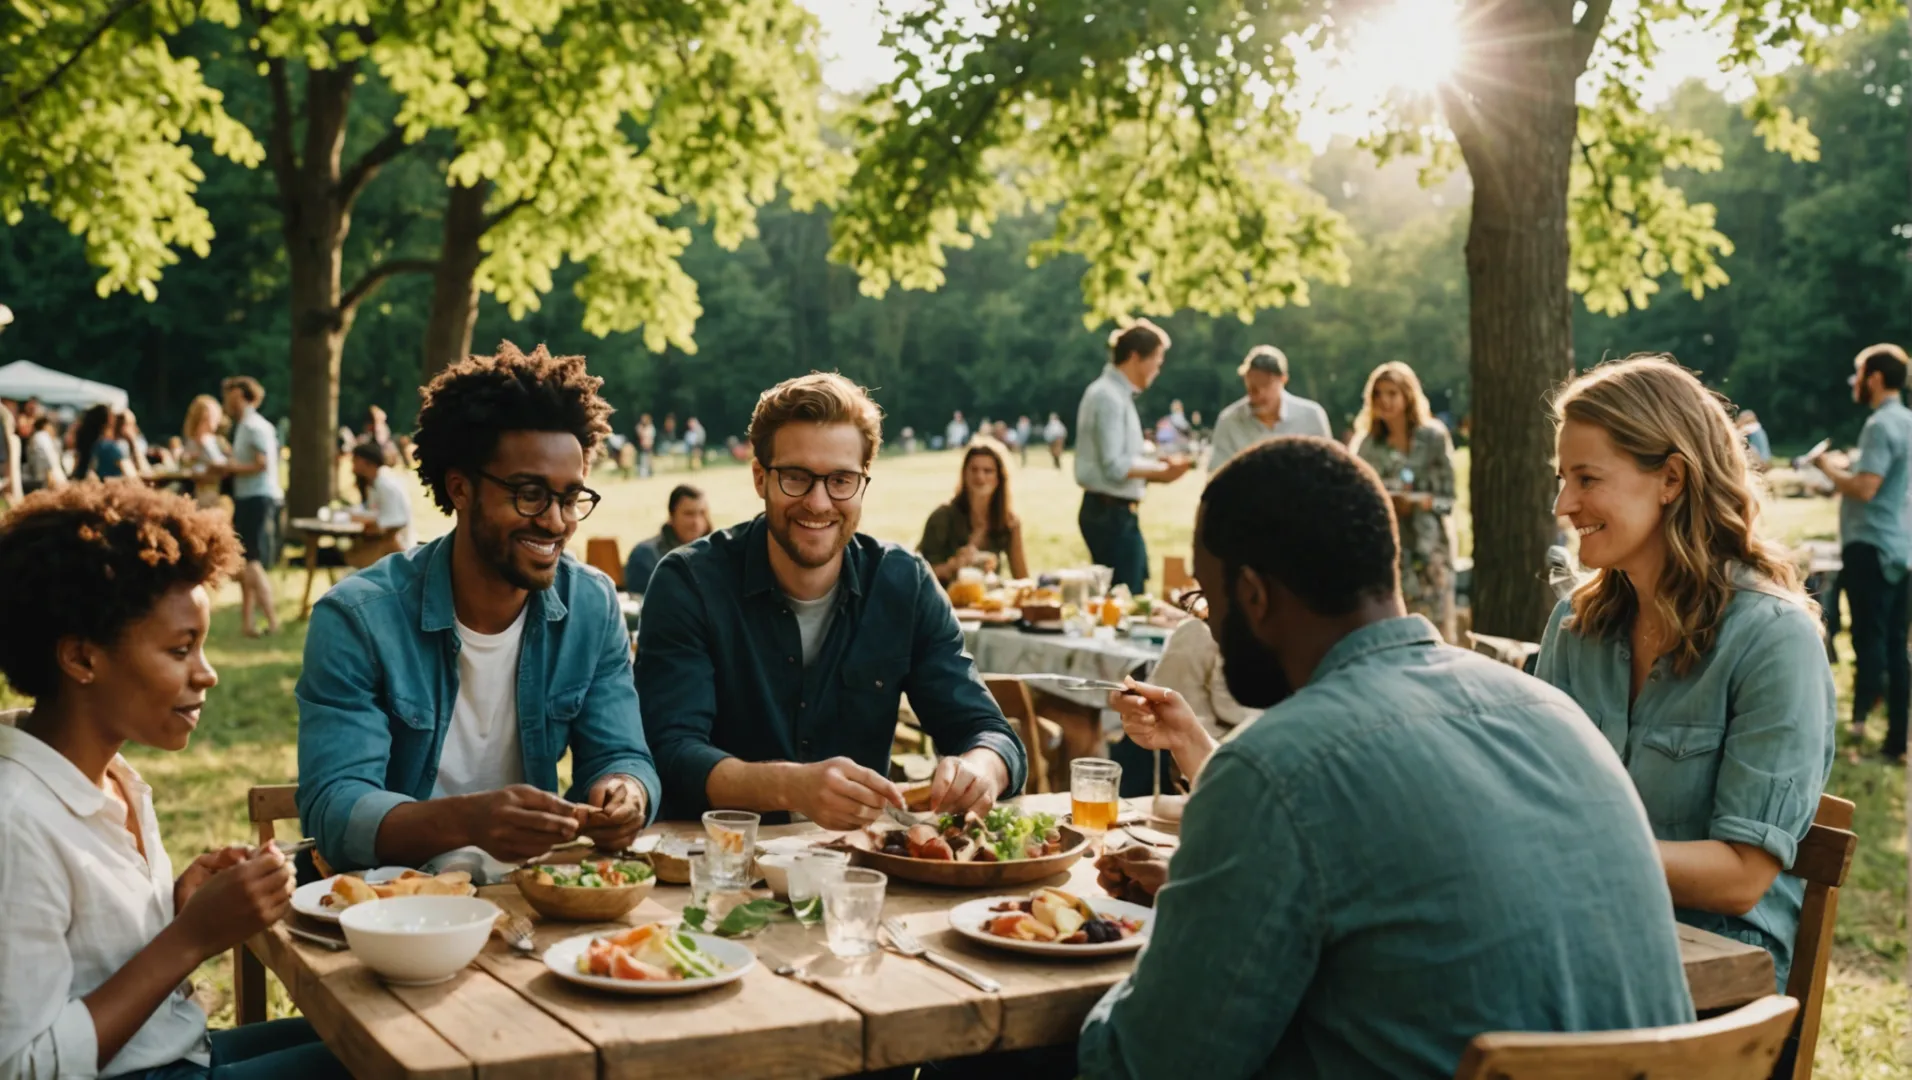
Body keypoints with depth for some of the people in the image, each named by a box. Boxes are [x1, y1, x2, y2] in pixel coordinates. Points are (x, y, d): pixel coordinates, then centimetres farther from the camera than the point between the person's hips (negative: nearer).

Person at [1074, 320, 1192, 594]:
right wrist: (1160, 469, -10)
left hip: (1113, 512, 10)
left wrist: (1158, 469, 5)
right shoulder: (1109, 397, -15)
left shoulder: (1118, 394, 15)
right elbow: (1114, 467, -20)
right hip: (1111, 512, -10)